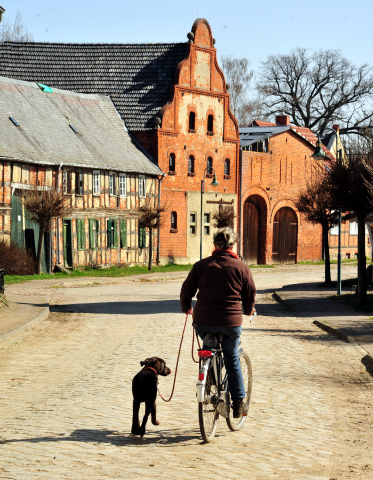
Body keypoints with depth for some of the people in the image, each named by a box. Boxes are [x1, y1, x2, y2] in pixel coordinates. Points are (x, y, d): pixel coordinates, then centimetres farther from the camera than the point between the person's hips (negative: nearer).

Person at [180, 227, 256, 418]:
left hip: (203, 322, 1)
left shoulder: (201, 265, 2)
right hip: (231, 323, -1)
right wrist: (249, 311, 28)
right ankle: (238, 404, 15)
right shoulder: (241, 267, -1)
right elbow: (250, 294, 6)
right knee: (232, 361, 15)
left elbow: (186, 290, 5)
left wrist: (187, 308, 25)